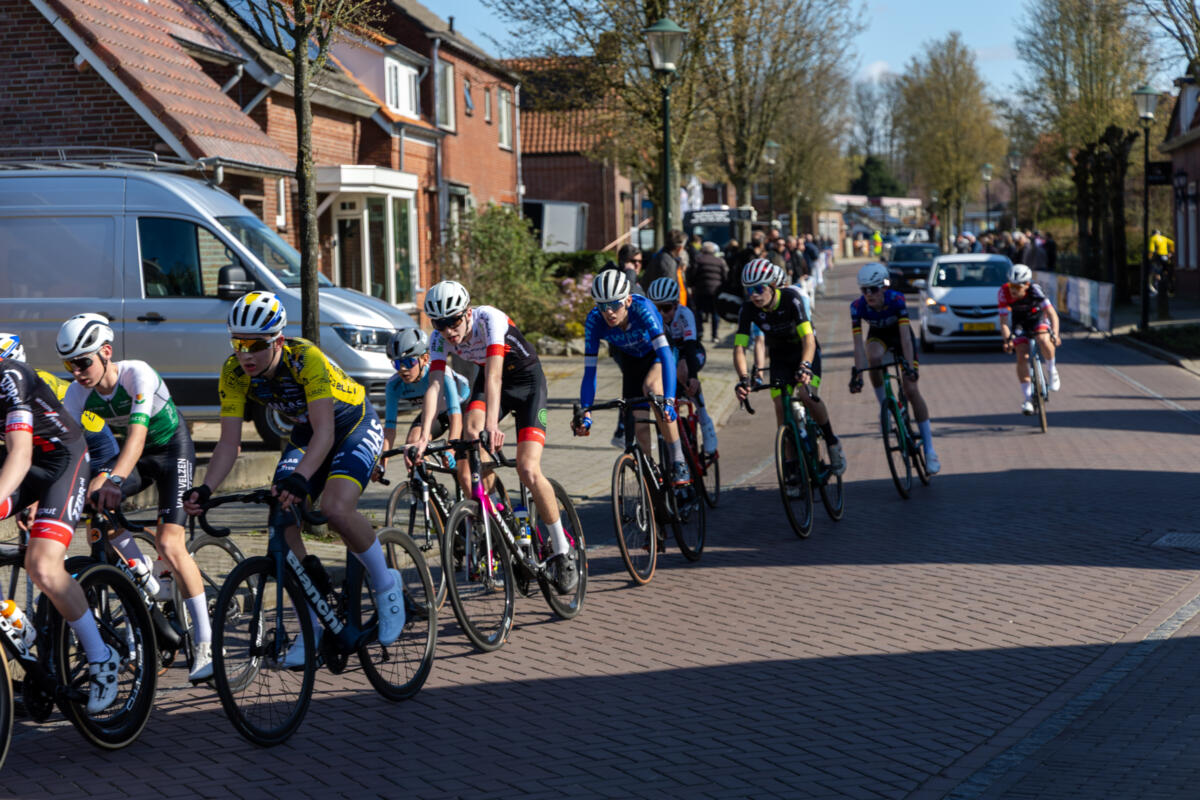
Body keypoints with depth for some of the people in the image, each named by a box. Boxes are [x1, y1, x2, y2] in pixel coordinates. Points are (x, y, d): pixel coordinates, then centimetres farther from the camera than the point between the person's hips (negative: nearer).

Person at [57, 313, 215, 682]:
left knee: (169, 545, -19)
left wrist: (115, 479, -58)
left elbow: (137, 432, -42)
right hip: (136, 457, 6)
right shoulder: (78, 393, -15)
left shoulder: (137, 374, -30)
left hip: (173, 450, -6)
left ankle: (205, 644, -13)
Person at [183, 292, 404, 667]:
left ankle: (386, 585, -3)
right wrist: (205, 490, -35)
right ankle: (312, 625, -1)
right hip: (305, 434, 6)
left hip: (356, 427, -6)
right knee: (282, 518, -15)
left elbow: (325, 433, -41)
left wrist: (298, 479, -57)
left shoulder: (306, 359, -35)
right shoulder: (234, 372, -19)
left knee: (335, 509, -30)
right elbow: (229, 442, -18)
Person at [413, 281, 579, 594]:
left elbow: (494, 375, -41)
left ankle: (563, 551, -5)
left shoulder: (489, 319, -32)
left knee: (528, 470, -19)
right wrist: (424, 435, -38)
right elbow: (434, 385, -24)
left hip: (527, 380, -5)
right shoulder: (440, 338, -16)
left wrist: (492, 425, -54)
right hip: (488, 379, 5)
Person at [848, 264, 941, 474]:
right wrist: (858, 374, -40)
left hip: (899, 333, -2)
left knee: (911, 390, -12)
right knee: (874, 358, -37)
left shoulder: (896, 300, -34)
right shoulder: (858, 306, -28)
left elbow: (905, 336, -39)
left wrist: (910, 367, -49)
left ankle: (930, 450, -8)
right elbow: (858, 343, -31)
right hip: (878, 335, 2)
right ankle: (884, 406, -13)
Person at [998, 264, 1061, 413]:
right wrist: (1007, 340, -39)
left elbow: (1052, 313, -34)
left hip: (1039, 318, -2)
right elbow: (1004, 322, -24)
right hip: (1019, 322, 2)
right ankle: (1027, 398, -2)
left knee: (1044, 341, -32)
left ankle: (1052, 370, -4)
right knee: (1022, 357, -12)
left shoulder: (1035, 290, -33)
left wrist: (1055, 335, -47)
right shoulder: (1004, 293, -28)